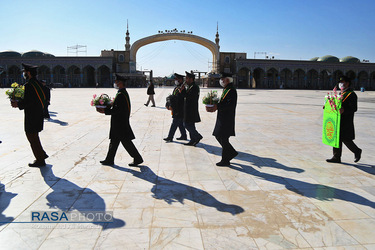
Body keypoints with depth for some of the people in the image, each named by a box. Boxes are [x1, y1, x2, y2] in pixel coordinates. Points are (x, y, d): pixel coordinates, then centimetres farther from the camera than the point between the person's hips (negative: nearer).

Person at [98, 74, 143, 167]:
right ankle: (109, 160, 25)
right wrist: (107, 108, 7)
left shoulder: (121, 95, -19)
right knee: (114, 141, 15)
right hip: (119, 122, 10)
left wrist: (105, 111, -19)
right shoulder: (124, 93, 13)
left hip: (120, 123, -10)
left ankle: (137, 158, 6)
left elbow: (117, 109, -24)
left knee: (126, 141, -3)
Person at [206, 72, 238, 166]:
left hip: (227, 119, -10)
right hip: (222, 118, 10)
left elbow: (230, 105, -24)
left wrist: (217, 107, -23)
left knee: (223, 139, -3)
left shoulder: (231, 91, -15)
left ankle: (225, 160, 9)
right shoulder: (225, 90, 16)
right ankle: (232, 152, 27)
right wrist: (213, 107, 2)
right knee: (218, 136, 15)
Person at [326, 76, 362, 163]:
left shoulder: (351, 95, -11)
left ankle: (357, 151, 22)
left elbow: (354, 109, -18)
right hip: (338, 121, 9)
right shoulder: (341, 94, 17)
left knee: (345, 139, -3)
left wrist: (344, 110, -35)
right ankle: (336, 157, 14)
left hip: (346, 122, -8)